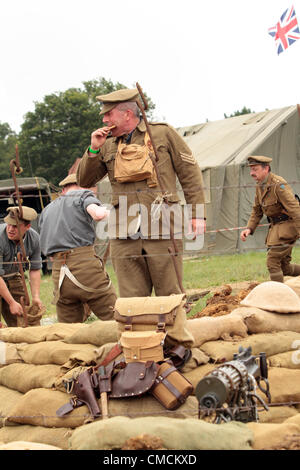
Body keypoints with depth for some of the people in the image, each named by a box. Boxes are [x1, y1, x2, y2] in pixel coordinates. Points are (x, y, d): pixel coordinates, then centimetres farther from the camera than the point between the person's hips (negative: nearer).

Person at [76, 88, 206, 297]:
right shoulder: (108, 146, 15)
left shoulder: (163, 133, 5)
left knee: (170, 297, 2)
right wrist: (93, 149, 1)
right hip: (124, 236, 3)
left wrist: (197, 214, -1)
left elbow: (190, 174, 6)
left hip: (162, 230, -3)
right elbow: (84, 181, 15)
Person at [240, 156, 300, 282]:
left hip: (287, 225, -9)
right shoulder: (260, 186, 7)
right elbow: (257, 210, 15)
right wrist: (249, 228, 1)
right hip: (275, 225, 9)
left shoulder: (278, 185, -21)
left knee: (272, 262, -12)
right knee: (284, 267, 13)